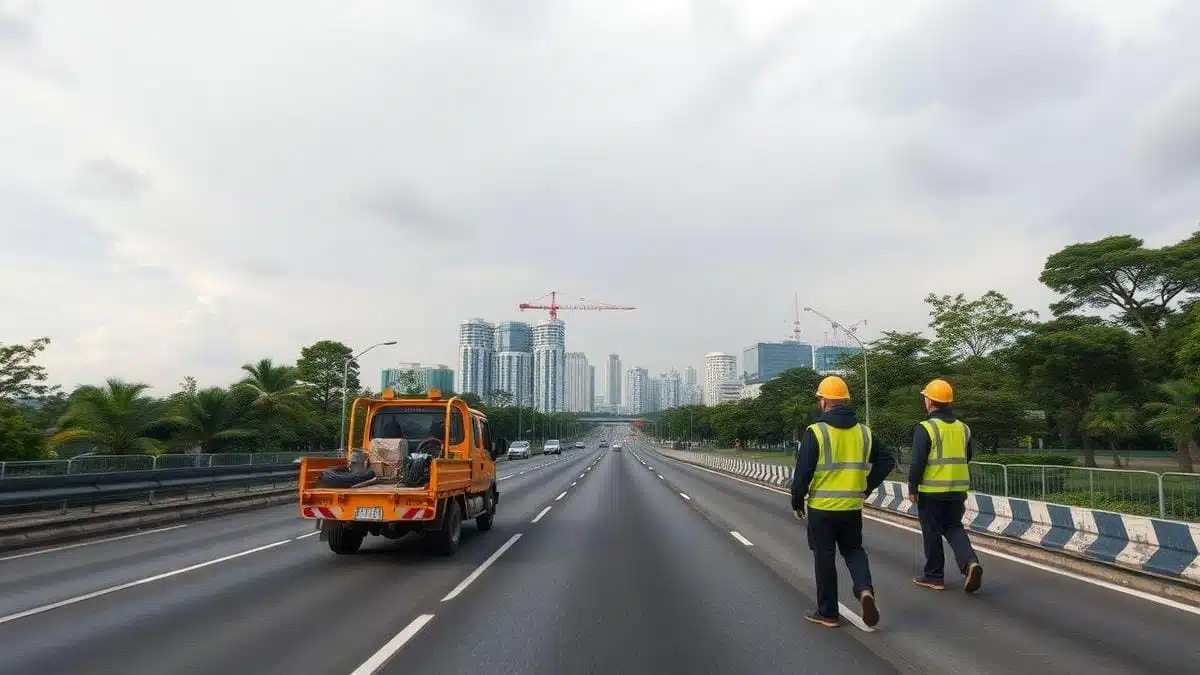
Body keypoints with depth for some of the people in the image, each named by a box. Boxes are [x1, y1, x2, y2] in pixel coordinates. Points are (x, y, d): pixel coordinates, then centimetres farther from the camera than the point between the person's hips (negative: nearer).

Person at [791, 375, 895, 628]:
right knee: (853, 550, 21)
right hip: (852, 507, 4)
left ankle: (828, 612, 19)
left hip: (822, 508, -4)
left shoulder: (815, 432, -12)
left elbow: (802, 472, -13)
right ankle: (865, 589, -3)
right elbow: (888, 460, 9)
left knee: (824, 559, 9)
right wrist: (867, 487, 15)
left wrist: (797, 502, 0)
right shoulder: (864, 432, 3)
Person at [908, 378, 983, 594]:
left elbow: (918, 462, -16)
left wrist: (913, 488, -7)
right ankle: (970, 561, -4)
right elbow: (966, 458, 17)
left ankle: (934, 576, 15)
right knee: (954, 528, 18)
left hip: (931, 490, -5)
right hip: (958, 489, 6)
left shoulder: (925, 428, -13)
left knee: (932, 533, 7)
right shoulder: (962, 428, 8)